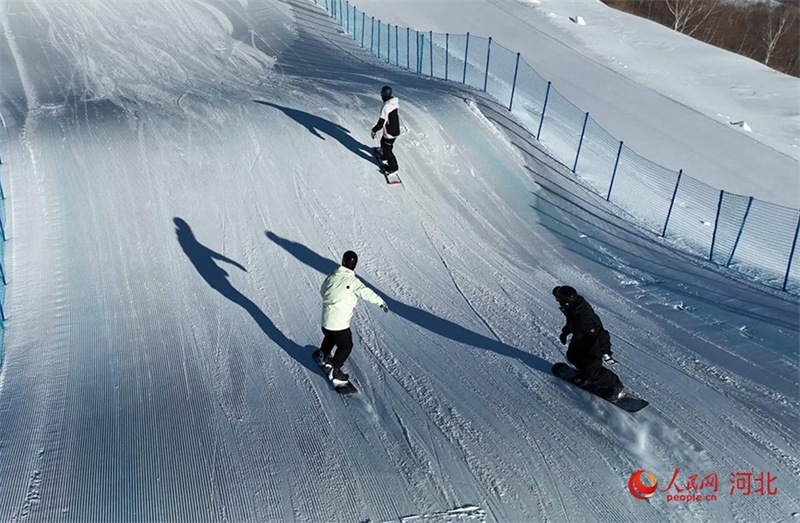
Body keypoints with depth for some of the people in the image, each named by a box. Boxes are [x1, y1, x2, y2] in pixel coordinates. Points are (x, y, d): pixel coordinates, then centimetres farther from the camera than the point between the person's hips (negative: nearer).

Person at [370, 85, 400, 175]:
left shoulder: (386, 107, -29)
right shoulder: (396, 102, -3)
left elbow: (381, 122, -28)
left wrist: (374, 130, -14)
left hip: (390, 133, -9)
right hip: (396, 129, 9)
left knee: (387, 149, 7)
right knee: (383, 142, 30)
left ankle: (393, 168, 18)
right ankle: (385, 157, 50)